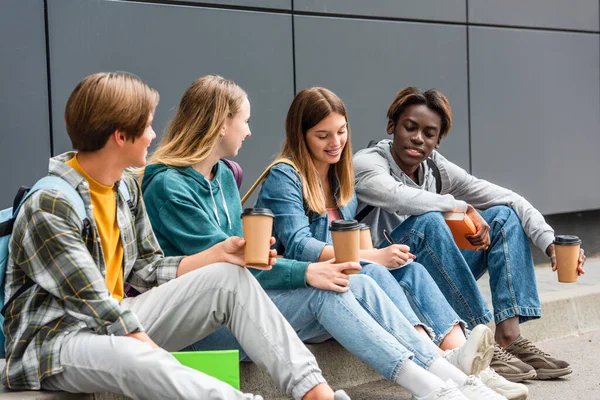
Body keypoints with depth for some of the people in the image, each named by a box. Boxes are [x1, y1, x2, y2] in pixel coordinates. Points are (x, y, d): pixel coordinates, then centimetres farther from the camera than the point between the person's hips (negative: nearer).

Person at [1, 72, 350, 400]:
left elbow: (147, 273, 9)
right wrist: (167, 365, -25)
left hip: (117, 321, 8)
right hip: (56, 342, -8)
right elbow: (99, 308, -24)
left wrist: (219, 253, 1)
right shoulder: (50, 205, -20)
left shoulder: (126, 188, 5)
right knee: (133, 357, -42)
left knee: (230, 278, -6)